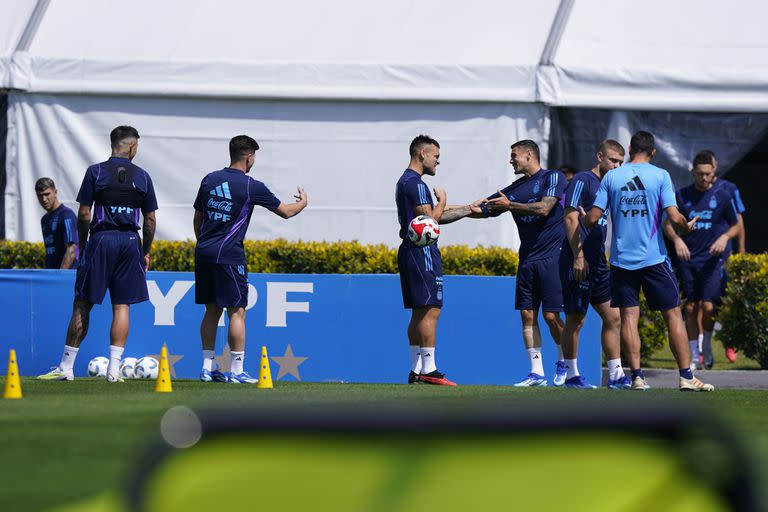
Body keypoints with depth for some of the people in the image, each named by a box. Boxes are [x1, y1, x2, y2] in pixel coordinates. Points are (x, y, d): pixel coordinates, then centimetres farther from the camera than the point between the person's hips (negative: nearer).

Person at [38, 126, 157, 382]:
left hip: (101, 239, -2)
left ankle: (66, 367, 5)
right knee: (122, 306, 4)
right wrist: (146, 252, 17)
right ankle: (114, 368, 0)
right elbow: (150, 220, 7)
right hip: (131, 242, 2)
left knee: (83, 304, 3)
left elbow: (83, 214, -2)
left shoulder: (95, 172, 0)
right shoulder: (142, 176, 5)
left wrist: (82, 245, 9)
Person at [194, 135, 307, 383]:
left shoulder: (210, 180, 10)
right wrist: (303, 202, 25)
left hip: (204, 252, 6)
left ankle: (208, 367, 14)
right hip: (228, 255, -6)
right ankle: (236, 370, -3)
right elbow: (286, 212, 4)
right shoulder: (251, 186, -6)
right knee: (236, 311, -1)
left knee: (212, 310, 13)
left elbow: (197, 218, 18)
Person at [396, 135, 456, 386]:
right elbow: (431, 219, -17)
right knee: (430, 310, -12)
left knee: (419, 313, 10)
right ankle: (429, 370, -14)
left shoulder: (405, 181, 21)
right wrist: (442, 200, 1)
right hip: (422, 252, -11)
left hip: (410, 250, 11)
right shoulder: (416, 183, -13)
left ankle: (416, 370, 10)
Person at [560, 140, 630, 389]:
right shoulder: (582, 181, -8)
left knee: (613, 317, 6)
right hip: (578, 263, -9)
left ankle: (615, 376, 8)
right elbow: (570, 219, -15)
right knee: (575, 320, -2)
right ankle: (572, 375, 6)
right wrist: (578, 257, -20)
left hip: (598, 264, 9)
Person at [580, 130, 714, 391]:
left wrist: (584, 219, 23)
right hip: (653, 259, -2)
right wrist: (687, 227, 11)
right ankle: (686, 376, 0)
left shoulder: (611, 177, 3)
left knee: (628, 316, 4)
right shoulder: (660, 176, -2)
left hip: (621, 259, 2)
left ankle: (637, 376, -2)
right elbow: (674, 218, -10)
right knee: (673, 314, 3)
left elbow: (593, 218, 0)